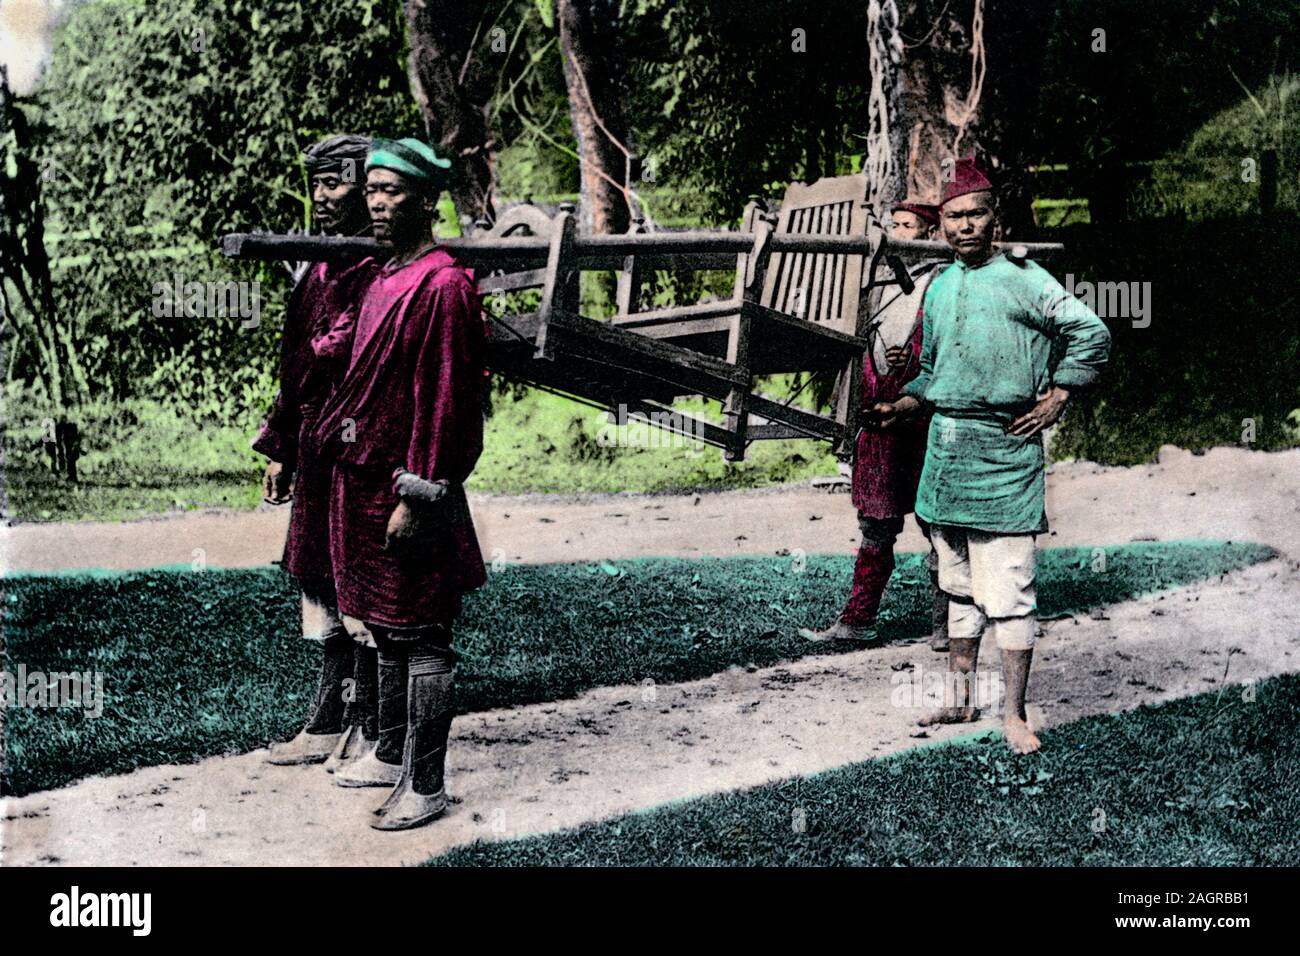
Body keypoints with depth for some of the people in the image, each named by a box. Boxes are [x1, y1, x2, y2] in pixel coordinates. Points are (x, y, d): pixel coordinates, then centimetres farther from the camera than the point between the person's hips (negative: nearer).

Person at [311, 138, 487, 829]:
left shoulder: (444, 287, -16)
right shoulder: (384, 280, 12)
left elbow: (443, 400, -19)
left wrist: (414, 498, -20)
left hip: (408, 487, -9)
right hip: (364, 480, 9)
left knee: (420, 636, -1)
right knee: (385, 625, 19)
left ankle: (425, 786, 8)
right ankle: (392, 753, 33)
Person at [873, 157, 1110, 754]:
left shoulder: (1022, 280, -6)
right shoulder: (939, 287, 13)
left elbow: (1092, 334, -5)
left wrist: (1056, 399, -6)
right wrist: (905, 405, 8)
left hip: (1004, 454, -7)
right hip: (944, 446, 7)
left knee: (1006, 591, -7)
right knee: (959, 585, 15)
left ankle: (1014, 714, 0)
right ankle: (960, 697, 25)